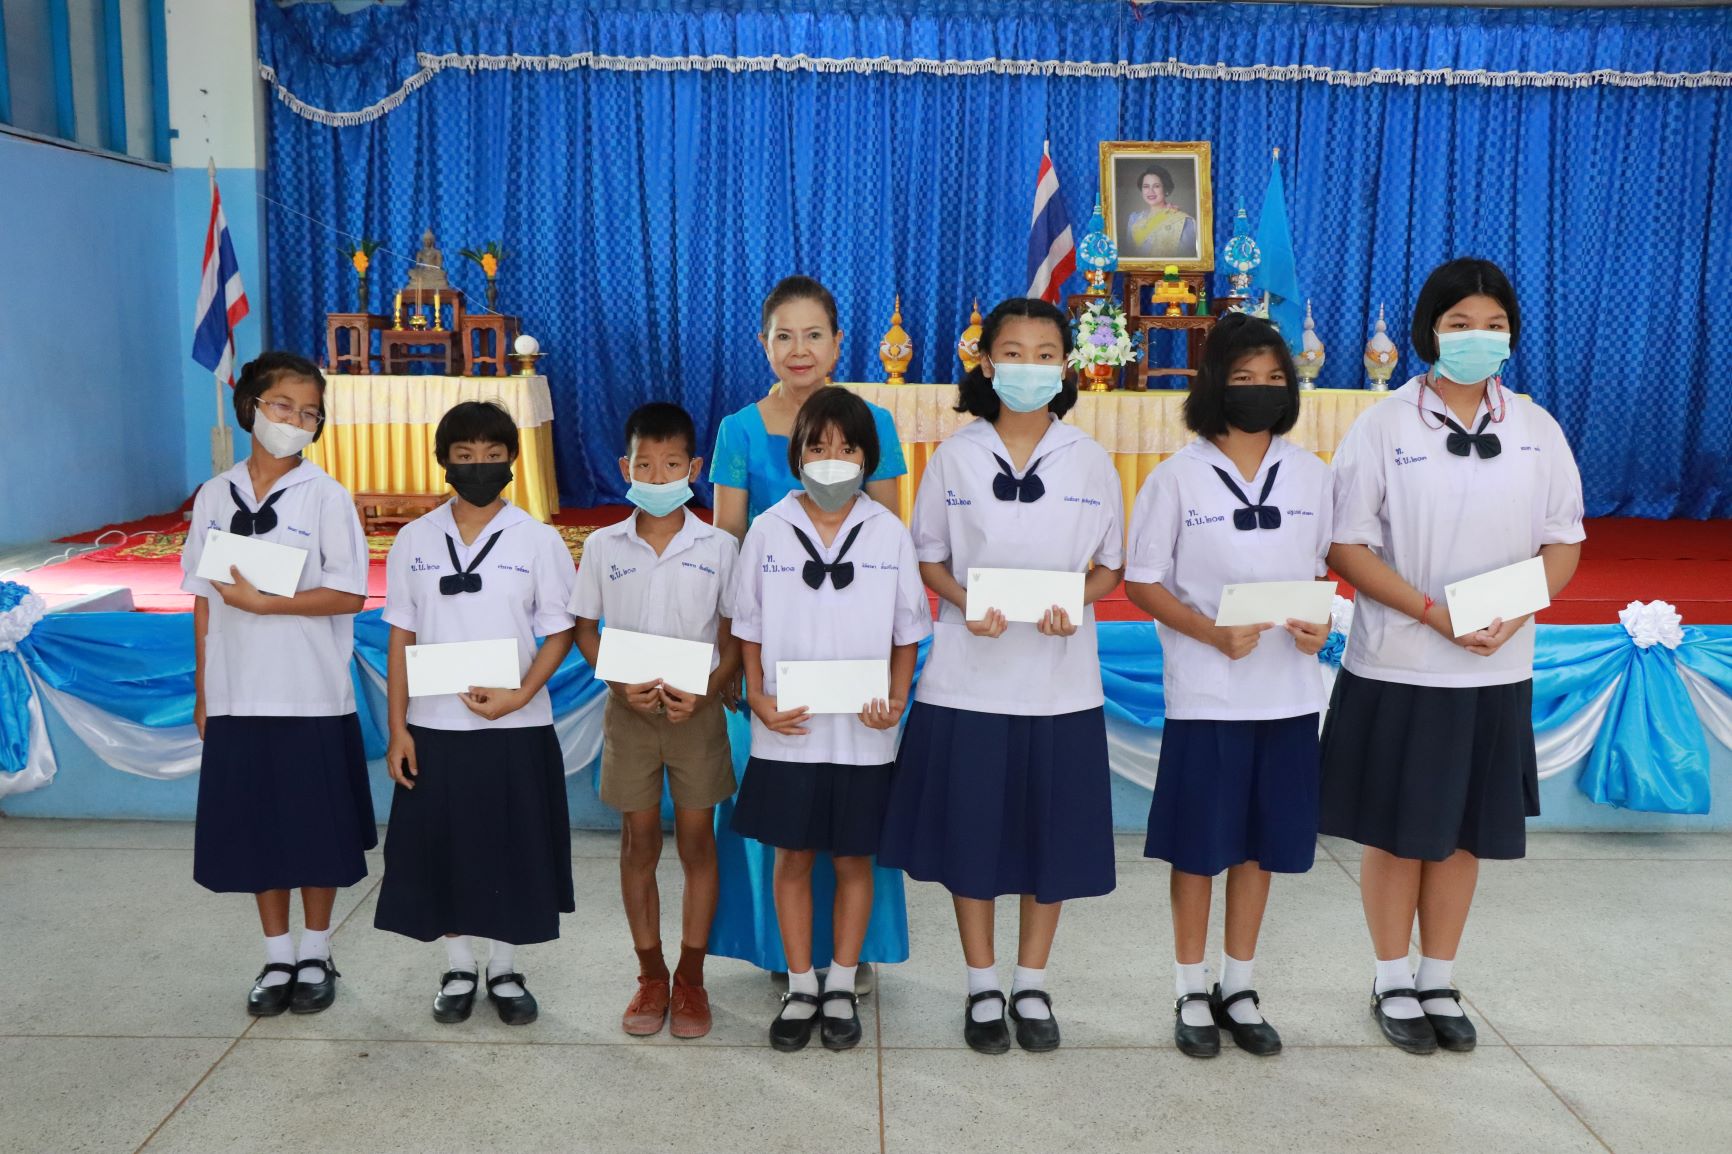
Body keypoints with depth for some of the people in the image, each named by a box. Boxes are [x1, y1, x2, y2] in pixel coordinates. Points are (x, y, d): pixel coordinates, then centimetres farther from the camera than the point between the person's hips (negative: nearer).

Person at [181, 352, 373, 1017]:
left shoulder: (325, 497, -5)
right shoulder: (215, 496, 5)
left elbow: (350, 595, -9)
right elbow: (203, 599, 8)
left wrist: (262, 602, -16)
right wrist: (202, 691, 7)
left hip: (312, 698, -3)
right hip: (236, 697, 3)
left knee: (316, 832, 6)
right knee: (253, 831, 10)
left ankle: (315, 956, 23)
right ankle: (277, 958, 25)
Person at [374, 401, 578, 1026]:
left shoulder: (538, 540, -3)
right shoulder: (415, 540, 3)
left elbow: (559, 633, -2)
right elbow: (401, 638, 4)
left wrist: (520, 695, -17)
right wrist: (397, 728, -1)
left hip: (516, 728, -1)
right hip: (434, 726, 2)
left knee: (513, 851, 7)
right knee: (442, 850, 10)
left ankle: (504, 970, 26)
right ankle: (457, 970, 29)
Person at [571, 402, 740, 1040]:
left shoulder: (719, 548, -4)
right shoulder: (603, 547, 0)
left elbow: (734, 639, -1)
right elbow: (585, 628, 5)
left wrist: (706, 690, -17)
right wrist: (621, 683, -10)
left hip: (697, 710, -1)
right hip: (629, 711, 1)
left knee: (696, 843, 6)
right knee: (639, 842, 9)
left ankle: (690, 976, 20)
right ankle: (650, 974, 24)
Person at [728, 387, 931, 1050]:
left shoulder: (889, 534, -1)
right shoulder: (769, 530, -1)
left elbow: (906, 634, 4)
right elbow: (750, 629, 5)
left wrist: (895, 702, -9)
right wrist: (759, 700, -8)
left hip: (862, 735, 0)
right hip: (788, 733, 0)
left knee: (853, 860, 11)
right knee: (793, 859, 10)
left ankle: (841, 988, 27)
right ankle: (800, 989, 26)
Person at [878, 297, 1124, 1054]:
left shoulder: (1089, 461, 2)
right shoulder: (955, 456, 1)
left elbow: (1110, 565, 7)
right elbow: (928, 558, 5)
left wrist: (1072, 604, -14)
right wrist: (967, 603, -15)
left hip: (1059, 678, 1)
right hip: (969, 677, 0)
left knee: (1051, 836, 8)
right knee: (971, 833, 6)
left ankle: (1031, 986, 27)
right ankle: (982, 988, 24)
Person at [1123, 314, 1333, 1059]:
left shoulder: (1310, 474, 5)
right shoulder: (1177, 476, -5)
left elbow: (1323, 569, 14)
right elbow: (1141, 583, -4)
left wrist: (1320, 624, -8)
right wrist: (1214, 633, -18)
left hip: (1287, 691, 3)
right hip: (1205, 695, -3)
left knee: (1261, 845, 12)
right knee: (1198, 848, 6)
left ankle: (1237, 989, 28)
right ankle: (1191, 994, 23)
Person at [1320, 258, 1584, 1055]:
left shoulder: (1537, 430, 4)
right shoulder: (1382, 427, -6)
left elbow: (1563, 541, 6)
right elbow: (1348, 547, -8)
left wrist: (1513, 612, -12)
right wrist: (1433, 612, -19)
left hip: (1496, 673, 3)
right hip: (1397, 669, -3)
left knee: (1464, 835, 13)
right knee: (1397, 833, 7)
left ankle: (1438, 983, 29)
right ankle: (1394, 984, 24)